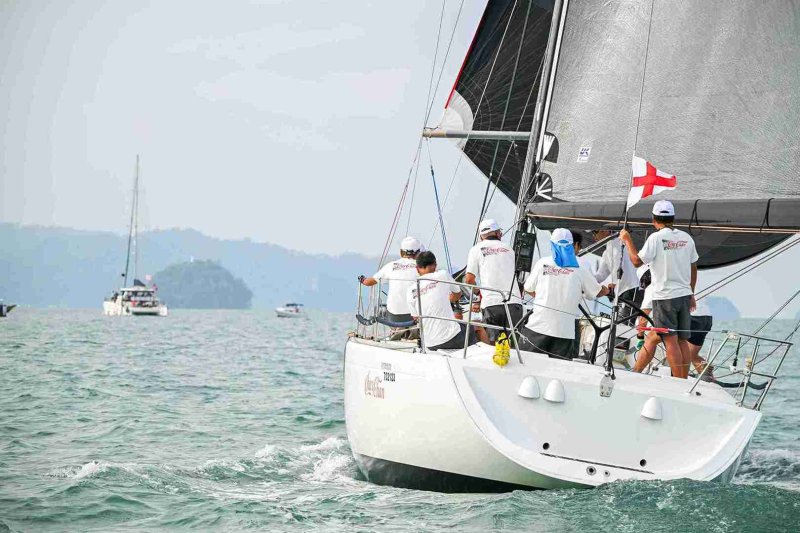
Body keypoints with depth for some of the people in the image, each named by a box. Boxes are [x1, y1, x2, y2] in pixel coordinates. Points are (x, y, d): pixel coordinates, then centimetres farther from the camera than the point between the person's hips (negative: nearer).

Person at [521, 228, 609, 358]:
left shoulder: (542, 263, 3)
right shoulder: (579, 271, 3)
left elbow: (528, 289, 12)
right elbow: (600, 292, 13)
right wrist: (607, 289, 36)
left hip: (538, 327, 0)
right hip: (564, 332, 0)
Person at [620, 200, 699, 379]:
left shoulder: (656, 238, -12)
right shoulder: (686, 238, 7)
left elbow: (637, 261, -12)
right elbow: (693, 268, 15)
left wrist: (627, 240, 1)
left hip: (664, 297, -6)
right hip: (684, 295, 6)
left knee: (671, 341, -5)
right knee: (683, 340, 10)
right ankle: (684, 382, 12)